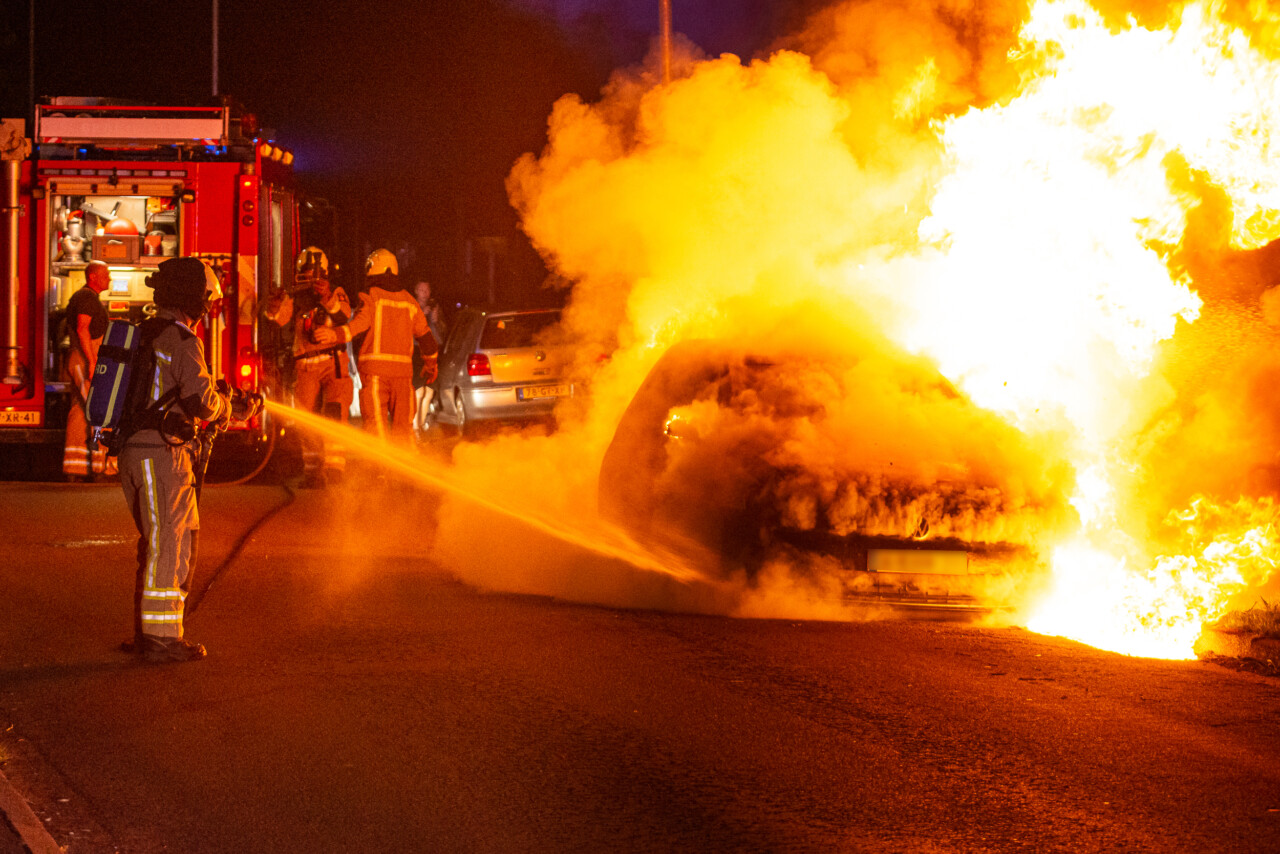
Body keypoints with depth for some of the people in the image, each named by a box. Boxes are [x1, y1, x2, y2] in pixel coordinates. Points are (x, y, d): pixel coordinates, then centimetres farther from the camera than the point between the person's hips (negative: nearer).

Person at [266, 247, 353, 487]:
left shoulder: (337, 294, 6)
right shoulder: (299, 298, 10)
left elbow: (344, 317, -13)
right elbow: (278, 318, -3)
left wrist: (328, 298, -29)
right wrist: (275, 304, -24)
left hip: (333, 365, -3)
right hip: (305, 367, 3)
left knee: (334, 413, -18)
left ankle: (334, 466, -19)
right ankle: (313, 470, 11)